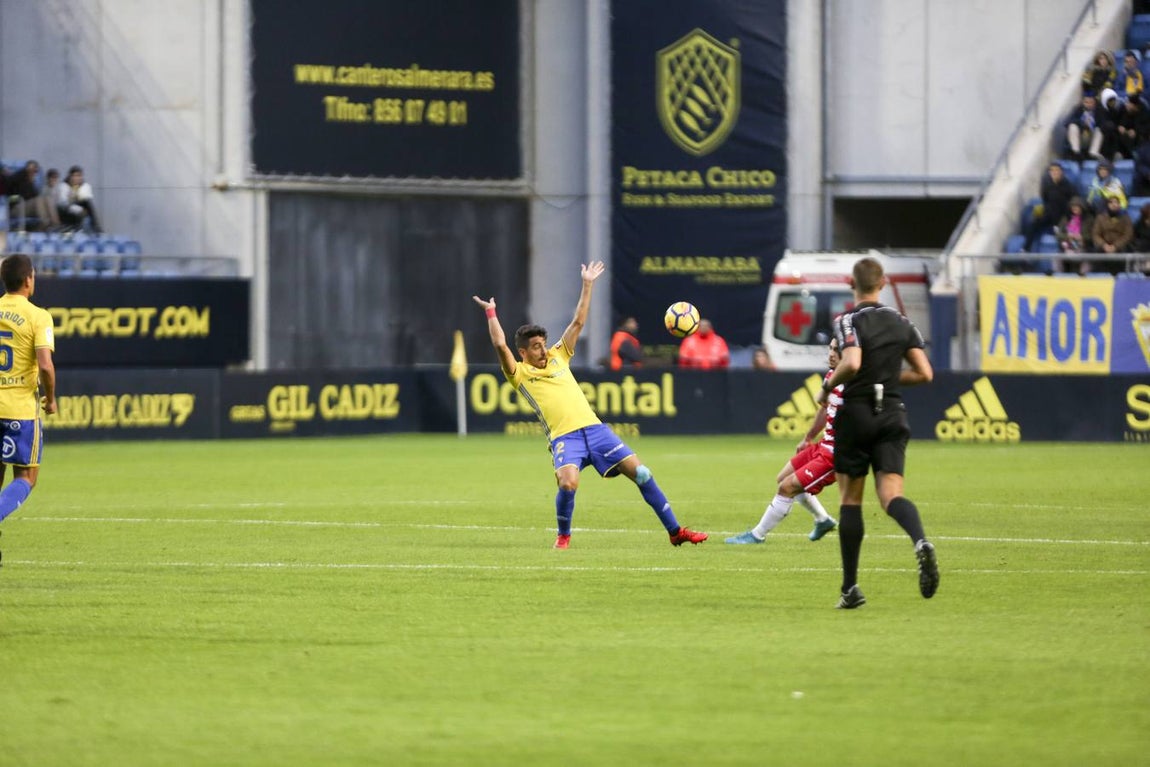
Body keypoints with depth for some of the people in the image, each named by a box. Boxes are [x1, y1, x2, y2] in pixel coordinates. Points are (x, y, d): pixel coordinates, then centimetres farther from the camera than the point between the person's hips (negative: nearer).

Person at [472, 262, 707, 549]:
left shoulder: (558, 357, 20)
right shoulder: (520, 374, 6)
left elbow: (578, 322, 22)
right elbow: (500, 345, -7)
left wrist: (587, 285, 21)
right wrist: (491, 313, -4)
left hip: (594, 428, 5)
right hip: (564, 437, -5)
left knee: (640, 472, -3)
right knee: (568, 483, -32)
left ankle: (675, 530, 5)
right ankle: (563, 535, -4)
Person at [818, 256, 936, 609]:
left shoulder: (849, 321, -8)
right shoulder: (901, 322, 9)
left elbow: (851, 363, -25)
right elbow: (924, 373, 6)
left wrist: (828, 386, -7)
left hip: (856, 414, -3)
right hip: (893, 414, 3)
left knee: (850, 499, 8)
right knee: (890, 494, -5)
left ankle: (851, 587, 8)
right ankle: (921, 541, -38)